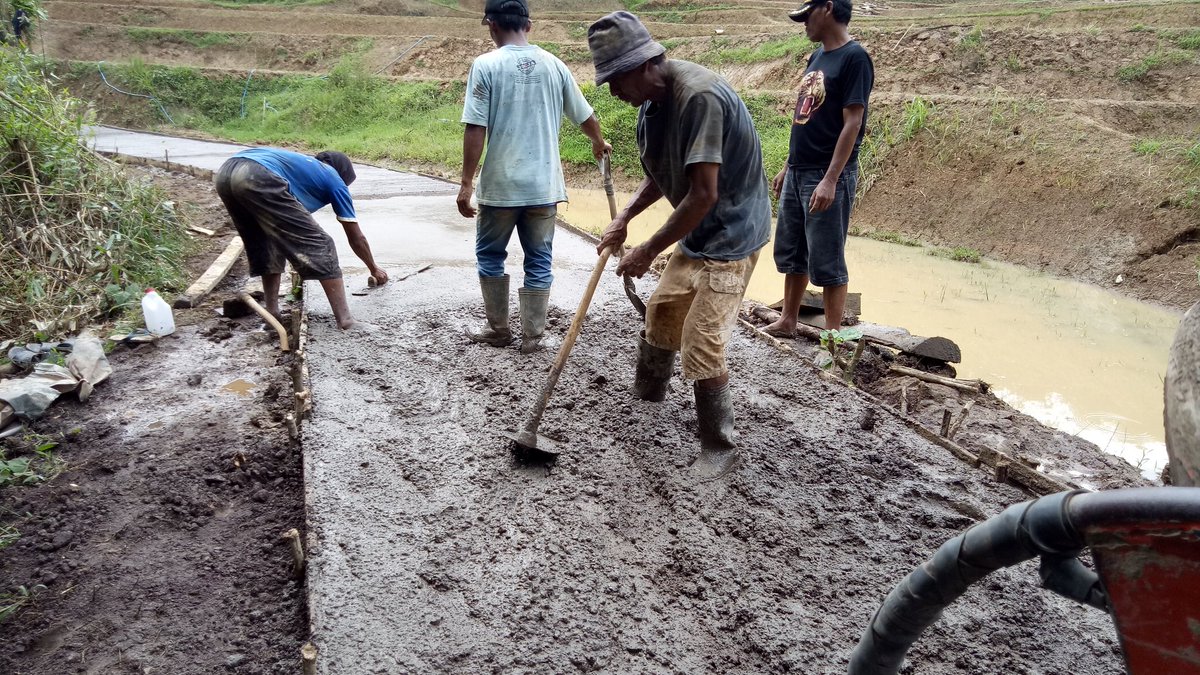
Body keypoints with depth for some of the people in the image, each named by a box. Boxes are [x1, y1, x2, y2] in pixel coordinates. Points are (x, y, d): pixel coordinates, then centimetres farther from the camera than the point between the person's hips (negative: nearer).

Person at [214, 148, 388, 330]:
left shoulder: (302, 164, 42)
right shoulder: (334, 180, 24)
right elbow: (356, 238, 29)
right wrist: (374, 269, 45)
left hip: (224, 173, 8)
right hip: (258, 178, -8)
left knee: (266, 246, 27)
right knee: (319, 245, 3)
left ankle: (271, 311, 29)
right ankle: (344, 318, 3)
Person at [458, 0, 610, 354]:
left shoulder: (486, 65, -7)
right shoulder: (553, 65, 5)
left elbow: (476, 130, -12)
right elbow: (585, 116, 16)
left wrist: (466, 183, -7)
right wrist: (599, 143, 37)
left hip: (500, 184, -3)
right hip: (544, 185, 3)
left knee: (490, 255, 16)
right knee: (539, 261, 11)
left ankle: (499, 329, 24)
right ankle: (532, 336, 16)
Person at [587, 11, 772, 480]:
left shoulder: (699, 96, -28)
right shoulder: (651, 102, 1)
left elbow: (704, 193, -29)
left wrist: (648, 250, -21)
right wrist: (624, 217, 0)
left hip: (731, 234, -9)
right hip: (697, 232, 10)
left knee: (701, 344, -11)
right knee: (660, 310, 21)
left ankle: (720, 447, 7)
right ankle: (646, 394, 45)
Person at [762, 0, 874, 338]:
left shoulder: (854, 57, -12)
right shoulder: (817, 57, 13)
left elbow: (852, 123, -17)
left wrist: (830, 180, -22)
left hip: (827, 177, -8)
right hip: (797, 174, 9)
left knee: (826, 261, -2)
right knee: (790, 253, 15)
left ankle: (832, 335, 8)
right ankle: (787, 322, 28)